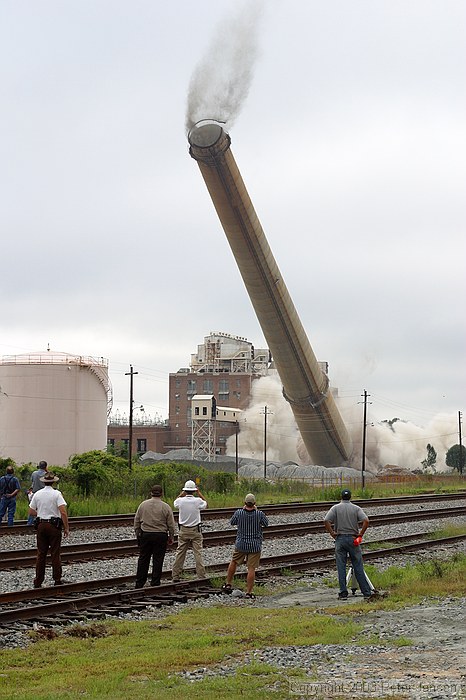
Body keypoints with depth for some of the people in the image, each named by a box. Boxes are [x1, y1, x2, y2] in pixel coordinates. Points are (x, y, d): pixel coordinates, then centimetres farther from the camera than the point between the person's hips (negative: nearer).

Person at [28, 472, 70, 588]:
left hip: (41, 525, 3)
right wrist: (66, 528, -11)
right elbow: (63, 512, -17)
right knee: (55, 554, 3)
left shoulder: (37, 494, 3)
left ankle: (38, 581, 9)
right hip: (54, 525, -3)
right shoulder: (56, 494, -9)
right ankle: (57, 580, 6)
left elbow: (31, 512, 6)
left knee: (41, 553, 8)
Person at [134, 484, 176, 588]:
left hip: (145, 535, 2)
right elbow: (171, 525, -3)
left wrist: (138, 535, 16)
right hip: (161, 536, -2)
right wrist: (171, 537, 9)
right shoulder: (166, 507, -6)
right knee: (158, 560, 5)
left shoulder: (143, 505, 1)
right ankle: (155, 583, 8)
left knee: (143, 560, 9)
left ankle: (139, 584, 11)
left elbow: (136, 521, 6)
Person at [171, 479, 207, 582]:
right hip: (195, 531, -2)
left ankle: (175, 577, 11)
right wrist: (199, 493, 12)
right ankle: (201, 576, 0)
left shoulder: (181, 501, -10)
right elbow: (206, 504, 9)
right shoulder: (198, 501, -14)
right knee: (198, 553, 0)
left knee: (180, 553, 8)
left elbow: (175, 502, 16)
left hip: (183, 531, 2)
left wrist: (182, 493, 16)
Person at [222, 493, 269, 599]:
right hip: (255, 546, -2)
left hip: (241, 544, 2)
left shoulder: (238, 513, -13)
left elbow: (232, 522, 6)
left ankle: (228, 584, 31)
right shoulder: (260, 514, -15)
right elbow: (266, 524, 4)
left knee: (233, 562, 23)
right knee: (251, 568, 1)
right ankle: (249, 592, 2)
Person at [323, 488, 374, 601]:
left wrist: (332, 533, -3)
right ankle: (366, 592, 3)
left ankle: (343, 593, 2)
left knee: (341, 567, 3)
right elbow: (366, 521, -12)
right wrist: (360, 534, -3)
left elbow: (326, 521, -12)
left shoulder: (335, 508, 1)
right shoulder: (356, 508, 2)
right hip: (353, 539, 0)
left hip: (340, 539, 0)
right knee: (358, 567, 3)